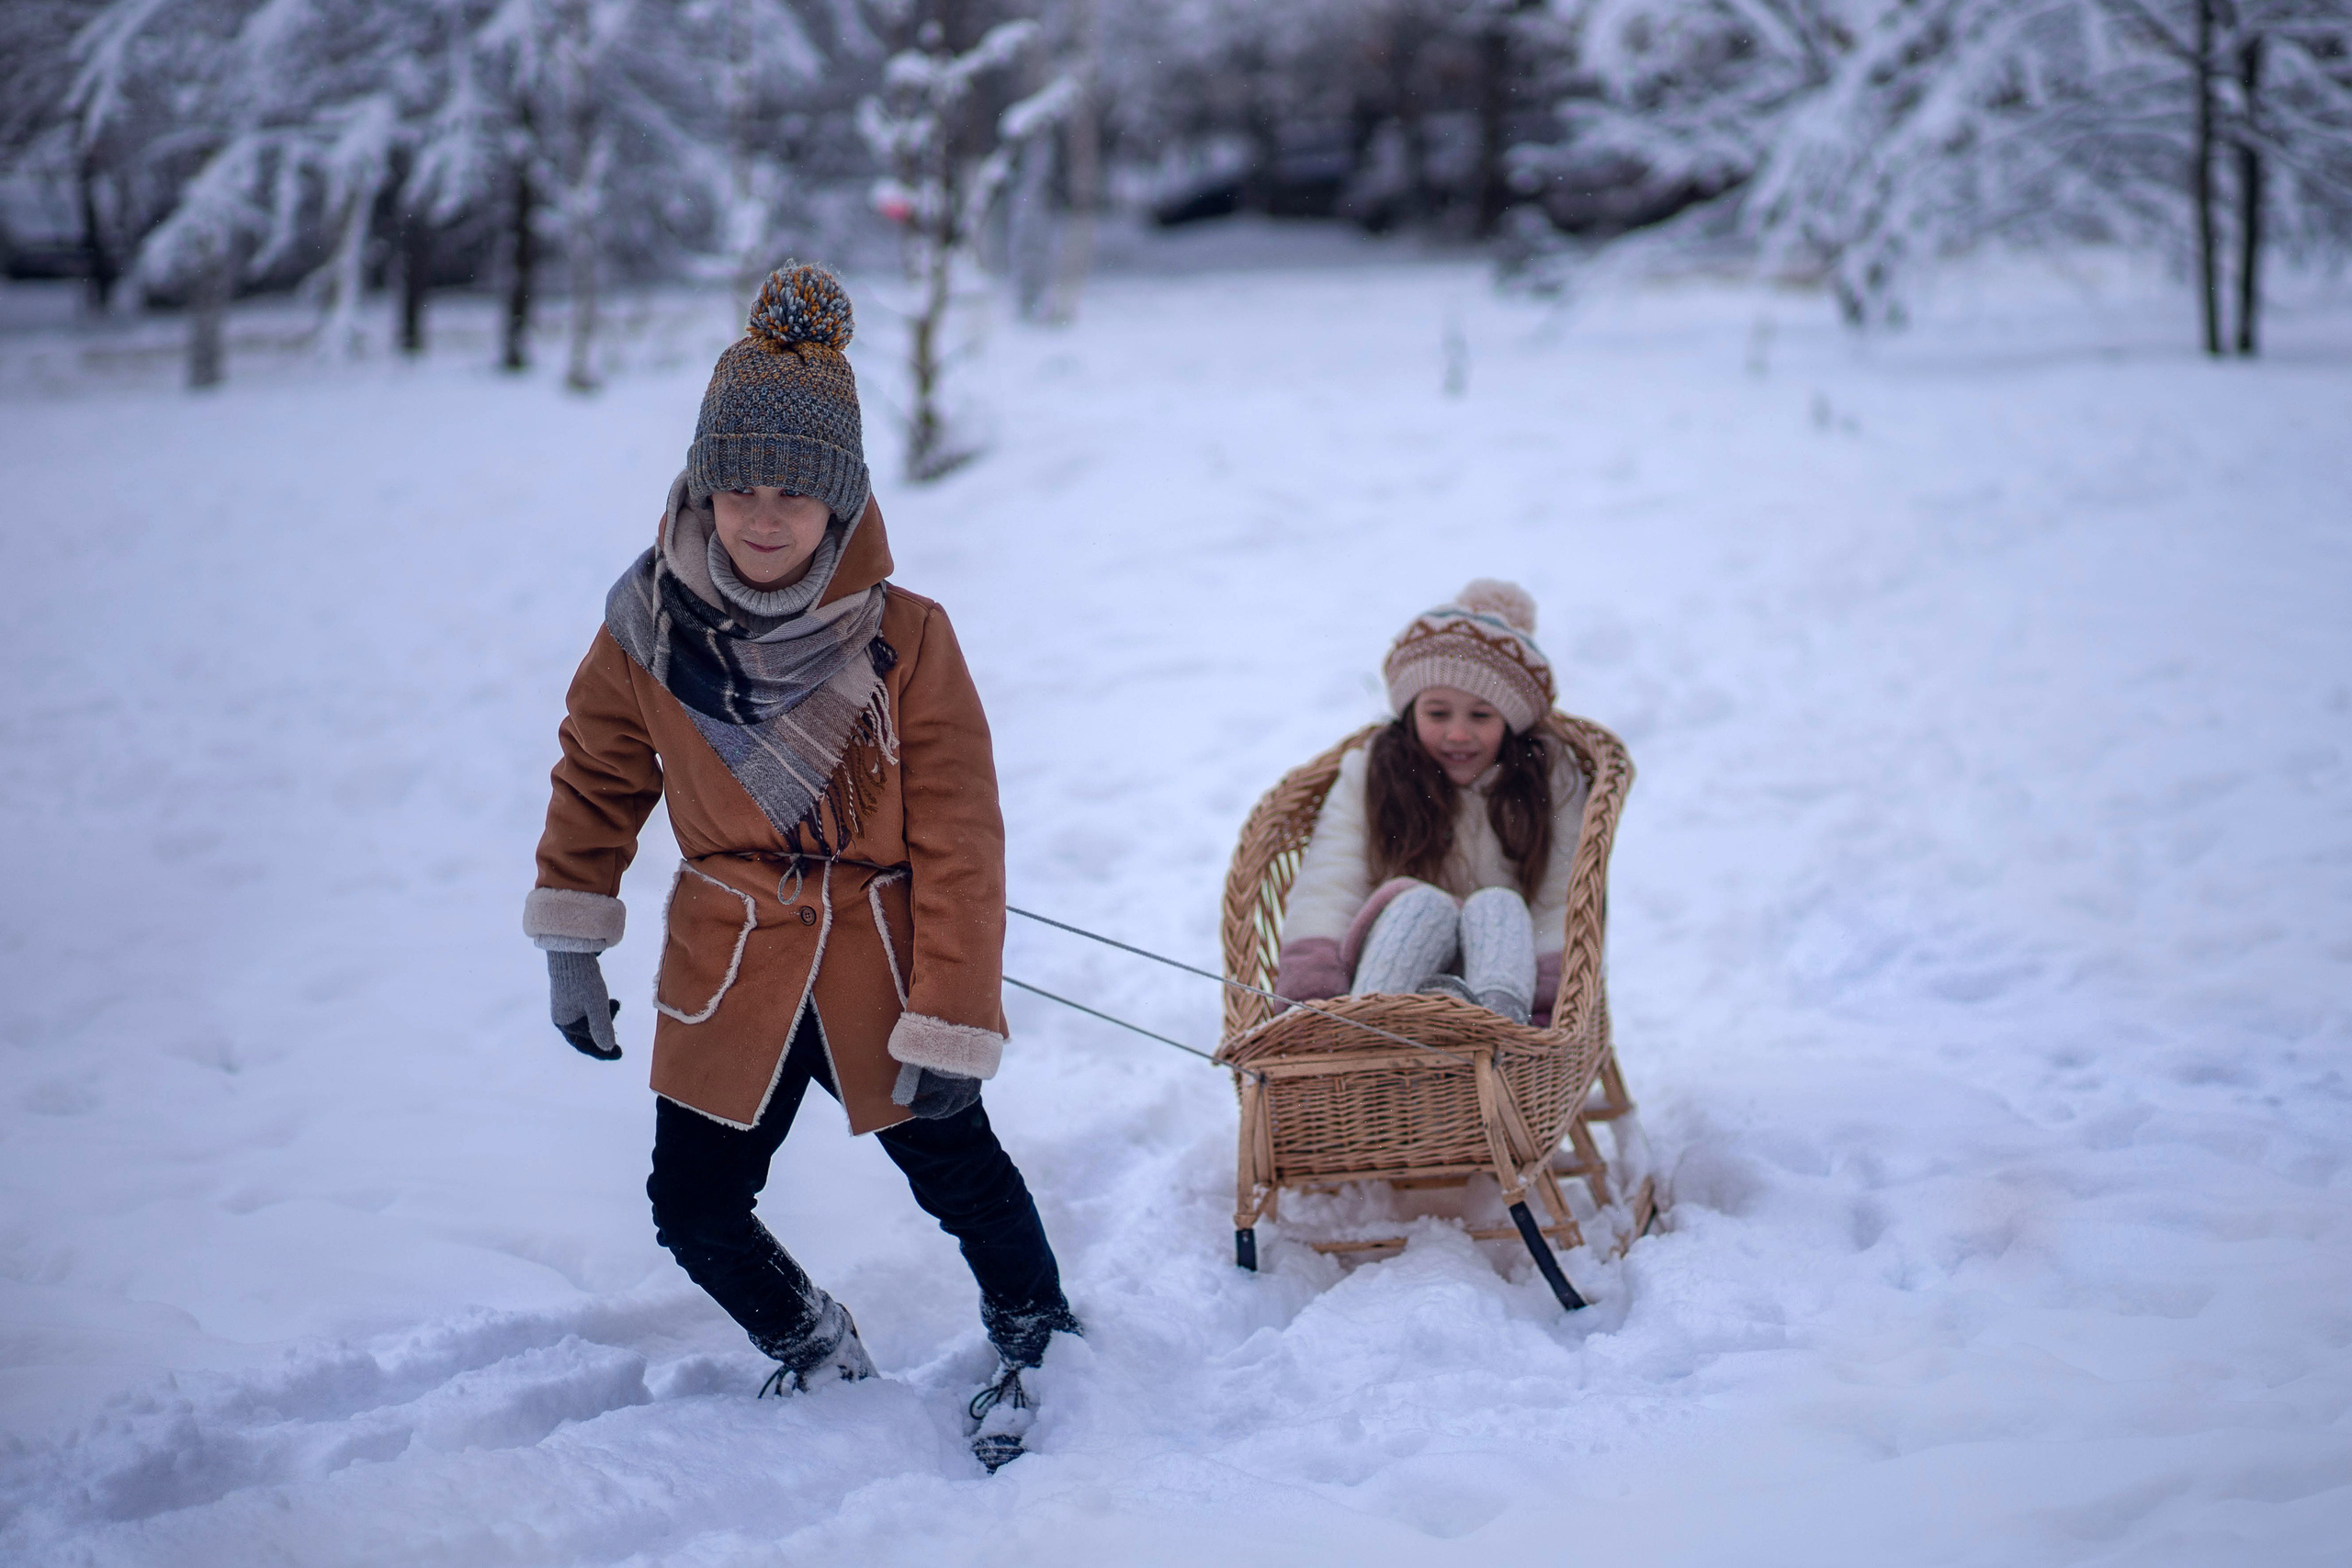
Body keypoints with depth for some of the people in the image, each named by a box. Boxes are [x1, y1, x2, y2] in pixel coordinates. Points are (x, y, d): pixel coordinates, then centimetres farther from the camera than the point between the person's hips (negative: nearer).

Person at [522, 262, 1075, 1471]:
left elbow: (958, 848, -12)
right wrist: (569, 946, 9)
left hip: (879, 971, -2)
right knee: (695, 1210, 7)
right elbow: (599, 779, 8)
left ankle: (1035, 1337, 37)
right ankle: (816, 1352, 34)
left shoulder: (905, 640, -16)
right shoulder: (648, 625, -8)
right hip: (726, 976, 3)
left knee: (961, 1178, 8)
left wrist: (950, 1024, -13)